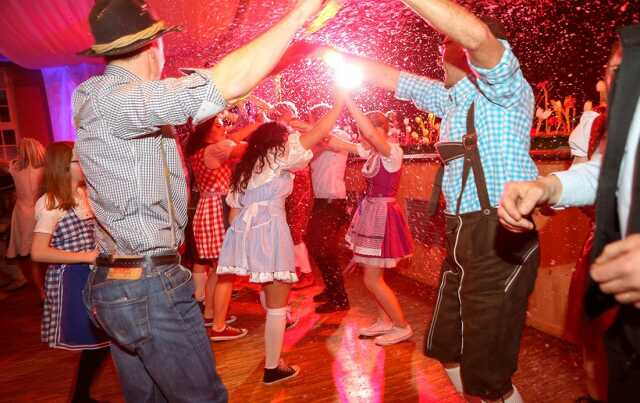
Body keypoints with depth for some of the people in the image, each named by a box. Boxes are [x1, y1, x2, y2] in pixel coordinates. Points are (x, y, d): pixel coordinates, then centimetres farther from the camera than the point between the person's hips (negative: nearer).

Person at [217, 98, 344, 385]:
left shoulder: (245, 166, 22)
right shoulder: (279, 155, 4)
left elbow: (234, 207, 21)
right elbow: (319, 133, 2)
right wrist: (339, 105, 13)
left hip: (246, 232, 7)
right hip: (269, 232, -7)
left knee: (270, 292, 27)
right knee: (277, 302, 1)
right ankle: (272, 368, 8)